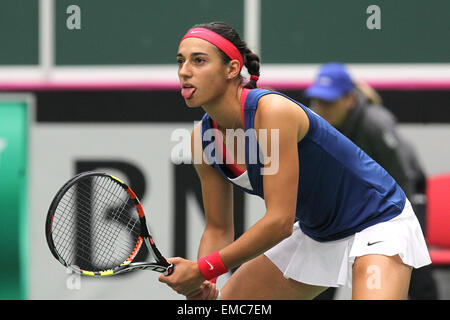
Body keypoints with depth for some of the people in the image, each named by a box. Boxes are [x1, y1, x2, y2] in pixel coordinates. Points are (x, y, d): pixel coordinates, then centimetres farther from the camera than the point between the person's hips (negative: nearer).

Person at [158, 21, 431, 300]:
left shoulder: (272, 111, -31)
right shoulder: (203, 137, -8)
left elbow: (279, 221, -32)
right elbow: (218, 229, 1)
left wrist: (204, 269, -27)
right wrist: (204, 282, -19)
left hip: (379, 220, -8)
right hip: (314, 233, 8)